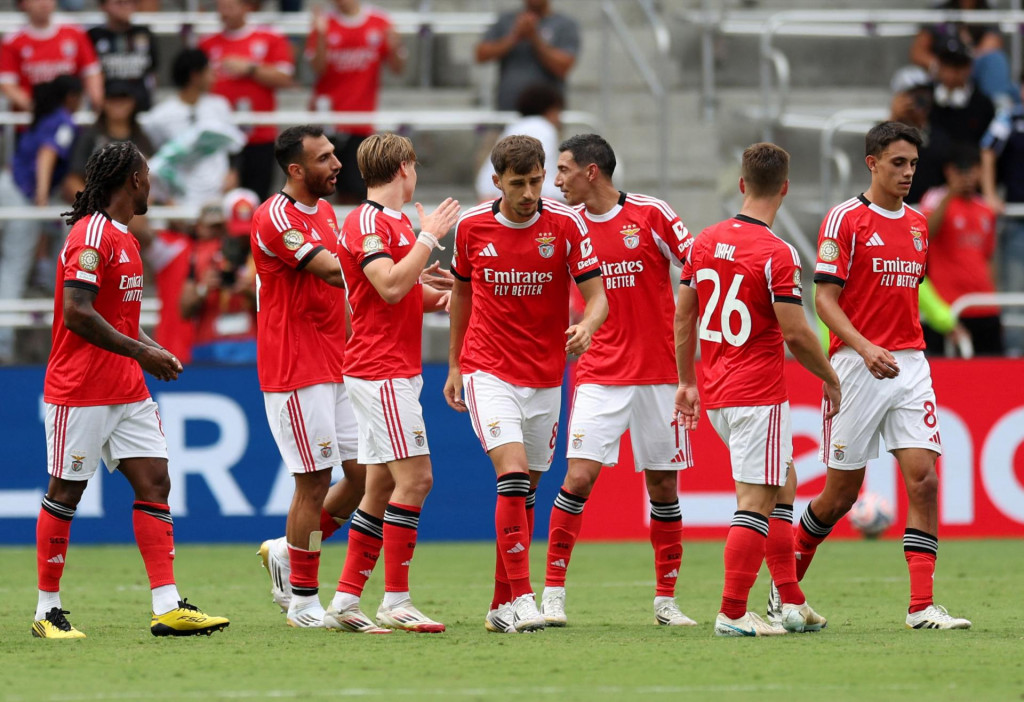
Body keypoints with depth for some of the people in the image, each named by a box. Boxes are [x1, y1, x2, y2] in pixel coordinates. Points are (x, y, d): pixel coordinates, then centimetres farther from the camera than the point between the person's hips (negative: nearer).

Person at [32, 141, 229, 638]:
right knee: (65, 494, -1)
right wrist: (140, 353, -19)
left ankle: (167, 608, -3)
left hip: (128, 391, 9)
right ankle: (48, 611, 7)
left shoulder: (123, 238, 17)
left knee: (154, 483, 1)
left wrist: (153, 351, 8)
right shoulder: (91, 236, -14)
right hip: (81, 390, -9)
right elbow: (78, 315, -21)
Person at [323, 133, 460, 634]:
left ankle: (345, 602, 10)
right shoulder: (365, 222, -12)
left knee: (381, 488, 9)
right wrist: (428, 237, -14)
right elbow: (390, 287, -22)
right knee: (413, 477, -13)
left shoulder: (398, 223, 18)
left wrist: (439, 295, 8)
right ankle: (396, 602, -11)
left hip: (397, 372, 10)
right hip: (380, 371, -10)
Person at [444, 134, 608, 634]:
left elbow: (597, 296, -7)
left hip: (545, 377, 2)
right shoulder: (472, 226, -2)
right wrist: (454, 364, 17)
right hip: (489, 371, -2)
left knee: (526, 491, 9)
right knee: (512, 475, -19)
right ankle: (520, 597, -21)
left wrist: (587, 326, -30)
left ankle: (503, 605, 18)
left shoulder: (566, 225, -5)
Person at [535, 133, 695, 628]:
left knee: (663, 485, 4)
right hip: (599, 377, 1)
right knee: (579, 476, -12)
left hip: (659, 373, -1)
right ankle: (553, 593, -5)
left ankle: (666, 600, 15)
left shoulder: (650, 214, -6)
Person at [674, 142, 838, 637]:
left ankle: (792, 602, 19)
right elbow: (796, 333, -16)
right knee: (756, 502, -3)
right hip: (759, 393, -8)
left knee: (783, 484, 19)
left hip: (716, 393, 8)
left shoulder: (705, 242, 5)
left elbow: (683, 317, 11)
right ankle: (732, 613, -5)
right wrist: (831, 378, -1)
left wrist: (686, 382, 20)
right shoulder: (777, 254, -15)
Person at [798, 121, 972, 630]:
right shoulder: (845, 219, -6)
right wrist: (864, 347, -24)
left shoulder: (917, 224, 13)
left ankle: (922, 606, -11)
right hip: (857, 367, -5)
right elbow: (825, 299, -11)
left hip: (910, 365, 5)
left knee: (923, 478, -9)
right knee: (841, 494, 2)